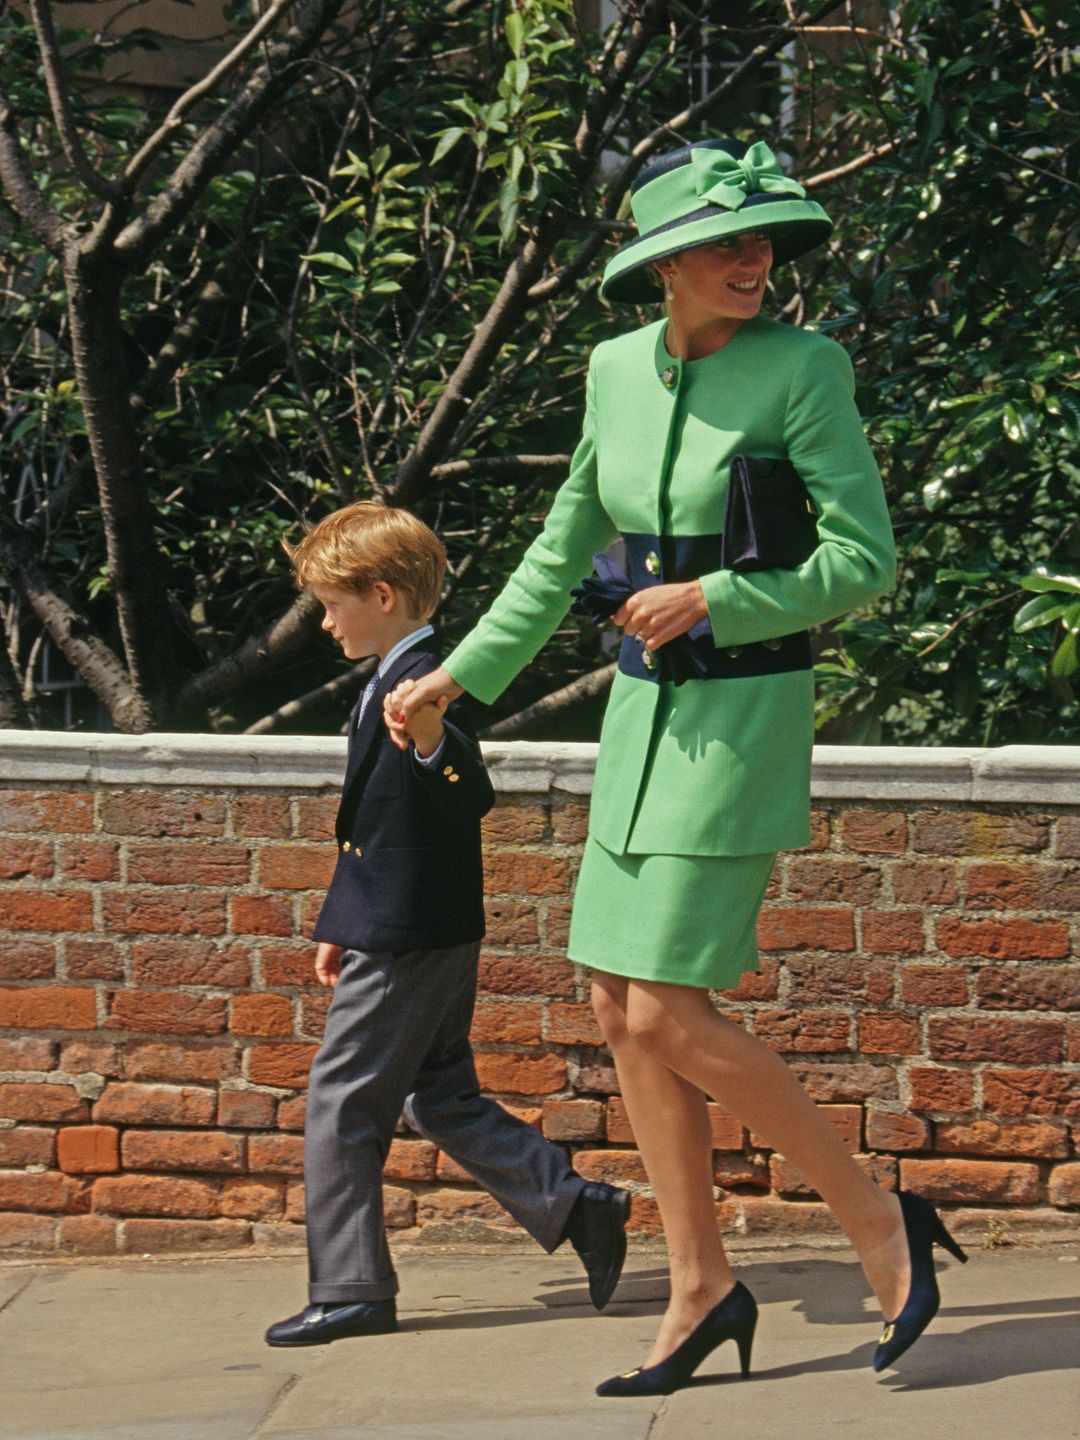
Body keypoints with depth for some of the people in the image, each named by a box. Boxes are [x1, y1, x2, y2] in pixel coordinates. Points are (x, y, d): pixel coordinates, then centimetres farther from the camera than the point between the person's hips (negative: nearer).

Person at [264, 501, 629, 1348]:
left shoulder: (419, 682, -17)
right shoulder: (397, 682, 15)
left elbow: (476, 798, -30)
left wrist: (434, 746, -49)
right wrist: (342, 923, 29)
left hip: (405, 940, -10)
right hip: (431, 932, 10)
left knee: (342, 1105, -3)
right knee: (442, 1098, 14)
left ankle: (349, 1291, 2)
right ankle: (574, 1207, 12)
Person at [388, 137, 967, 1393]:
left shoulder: (801, 366, -12)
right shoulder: (618, 370, 5)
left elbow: (865, 559, -15)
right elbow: (565, 550, 17)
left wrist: (708, 598, -20)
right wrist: (458, 678, 18)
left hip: (743, 713, -7)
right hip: (644, 709, 7)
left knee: (668, 1017, -10)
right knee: (620, 1011, 7)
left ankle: (881, 1223, 5)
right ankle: (702, 1289, 18)